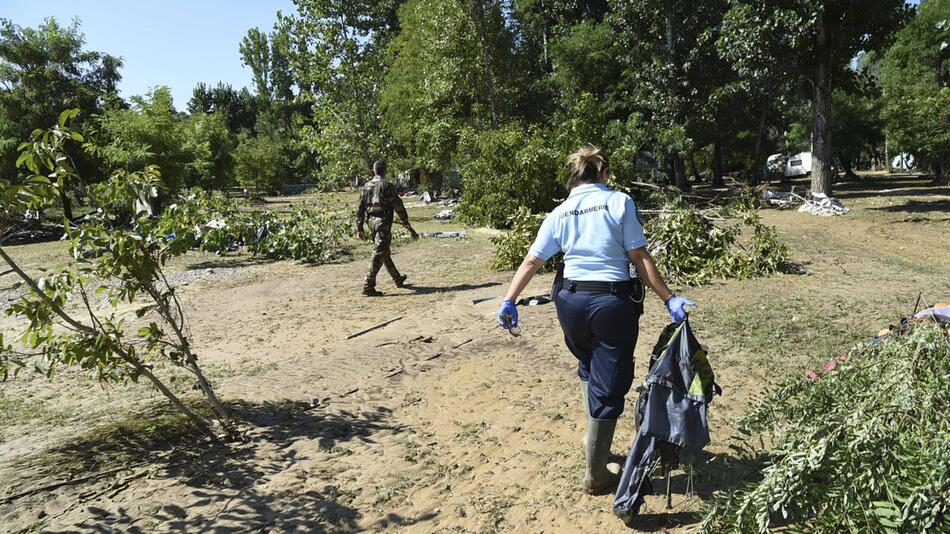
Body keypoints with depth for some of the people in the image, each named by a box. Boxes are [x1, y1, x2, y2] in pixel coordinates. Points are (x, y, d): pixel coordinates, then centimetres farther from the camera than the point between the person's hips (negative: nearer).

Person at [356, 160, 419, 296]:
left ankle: (398, 279, 34)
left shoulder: (366, 186, 9)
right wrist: (406, 223, -1)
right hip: (383, 222, -8)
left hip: (371, 222, 8)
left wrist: (360, 227, 12)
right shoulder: (387, 186, -11)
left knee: (385, 252, 19)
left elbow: (360, 208, 9)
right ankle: (368, 286, -12)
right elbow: (398, 206, -10)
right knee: (379, 254, -7)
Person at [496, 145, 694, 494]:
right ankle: (596, 474, 17)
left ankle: (593, 442, 39)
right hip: (614, 301, -4)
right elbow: (640, 258, -7)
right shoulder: (619, 202, -1)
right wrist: (669, 299, -4)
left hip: (572, 301, 4)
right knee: (608, 386, 6)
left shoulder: (559, 213, 8)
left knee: (589, 370, 29)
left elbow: (531, 261, 4)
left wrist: (509, 301, 5)